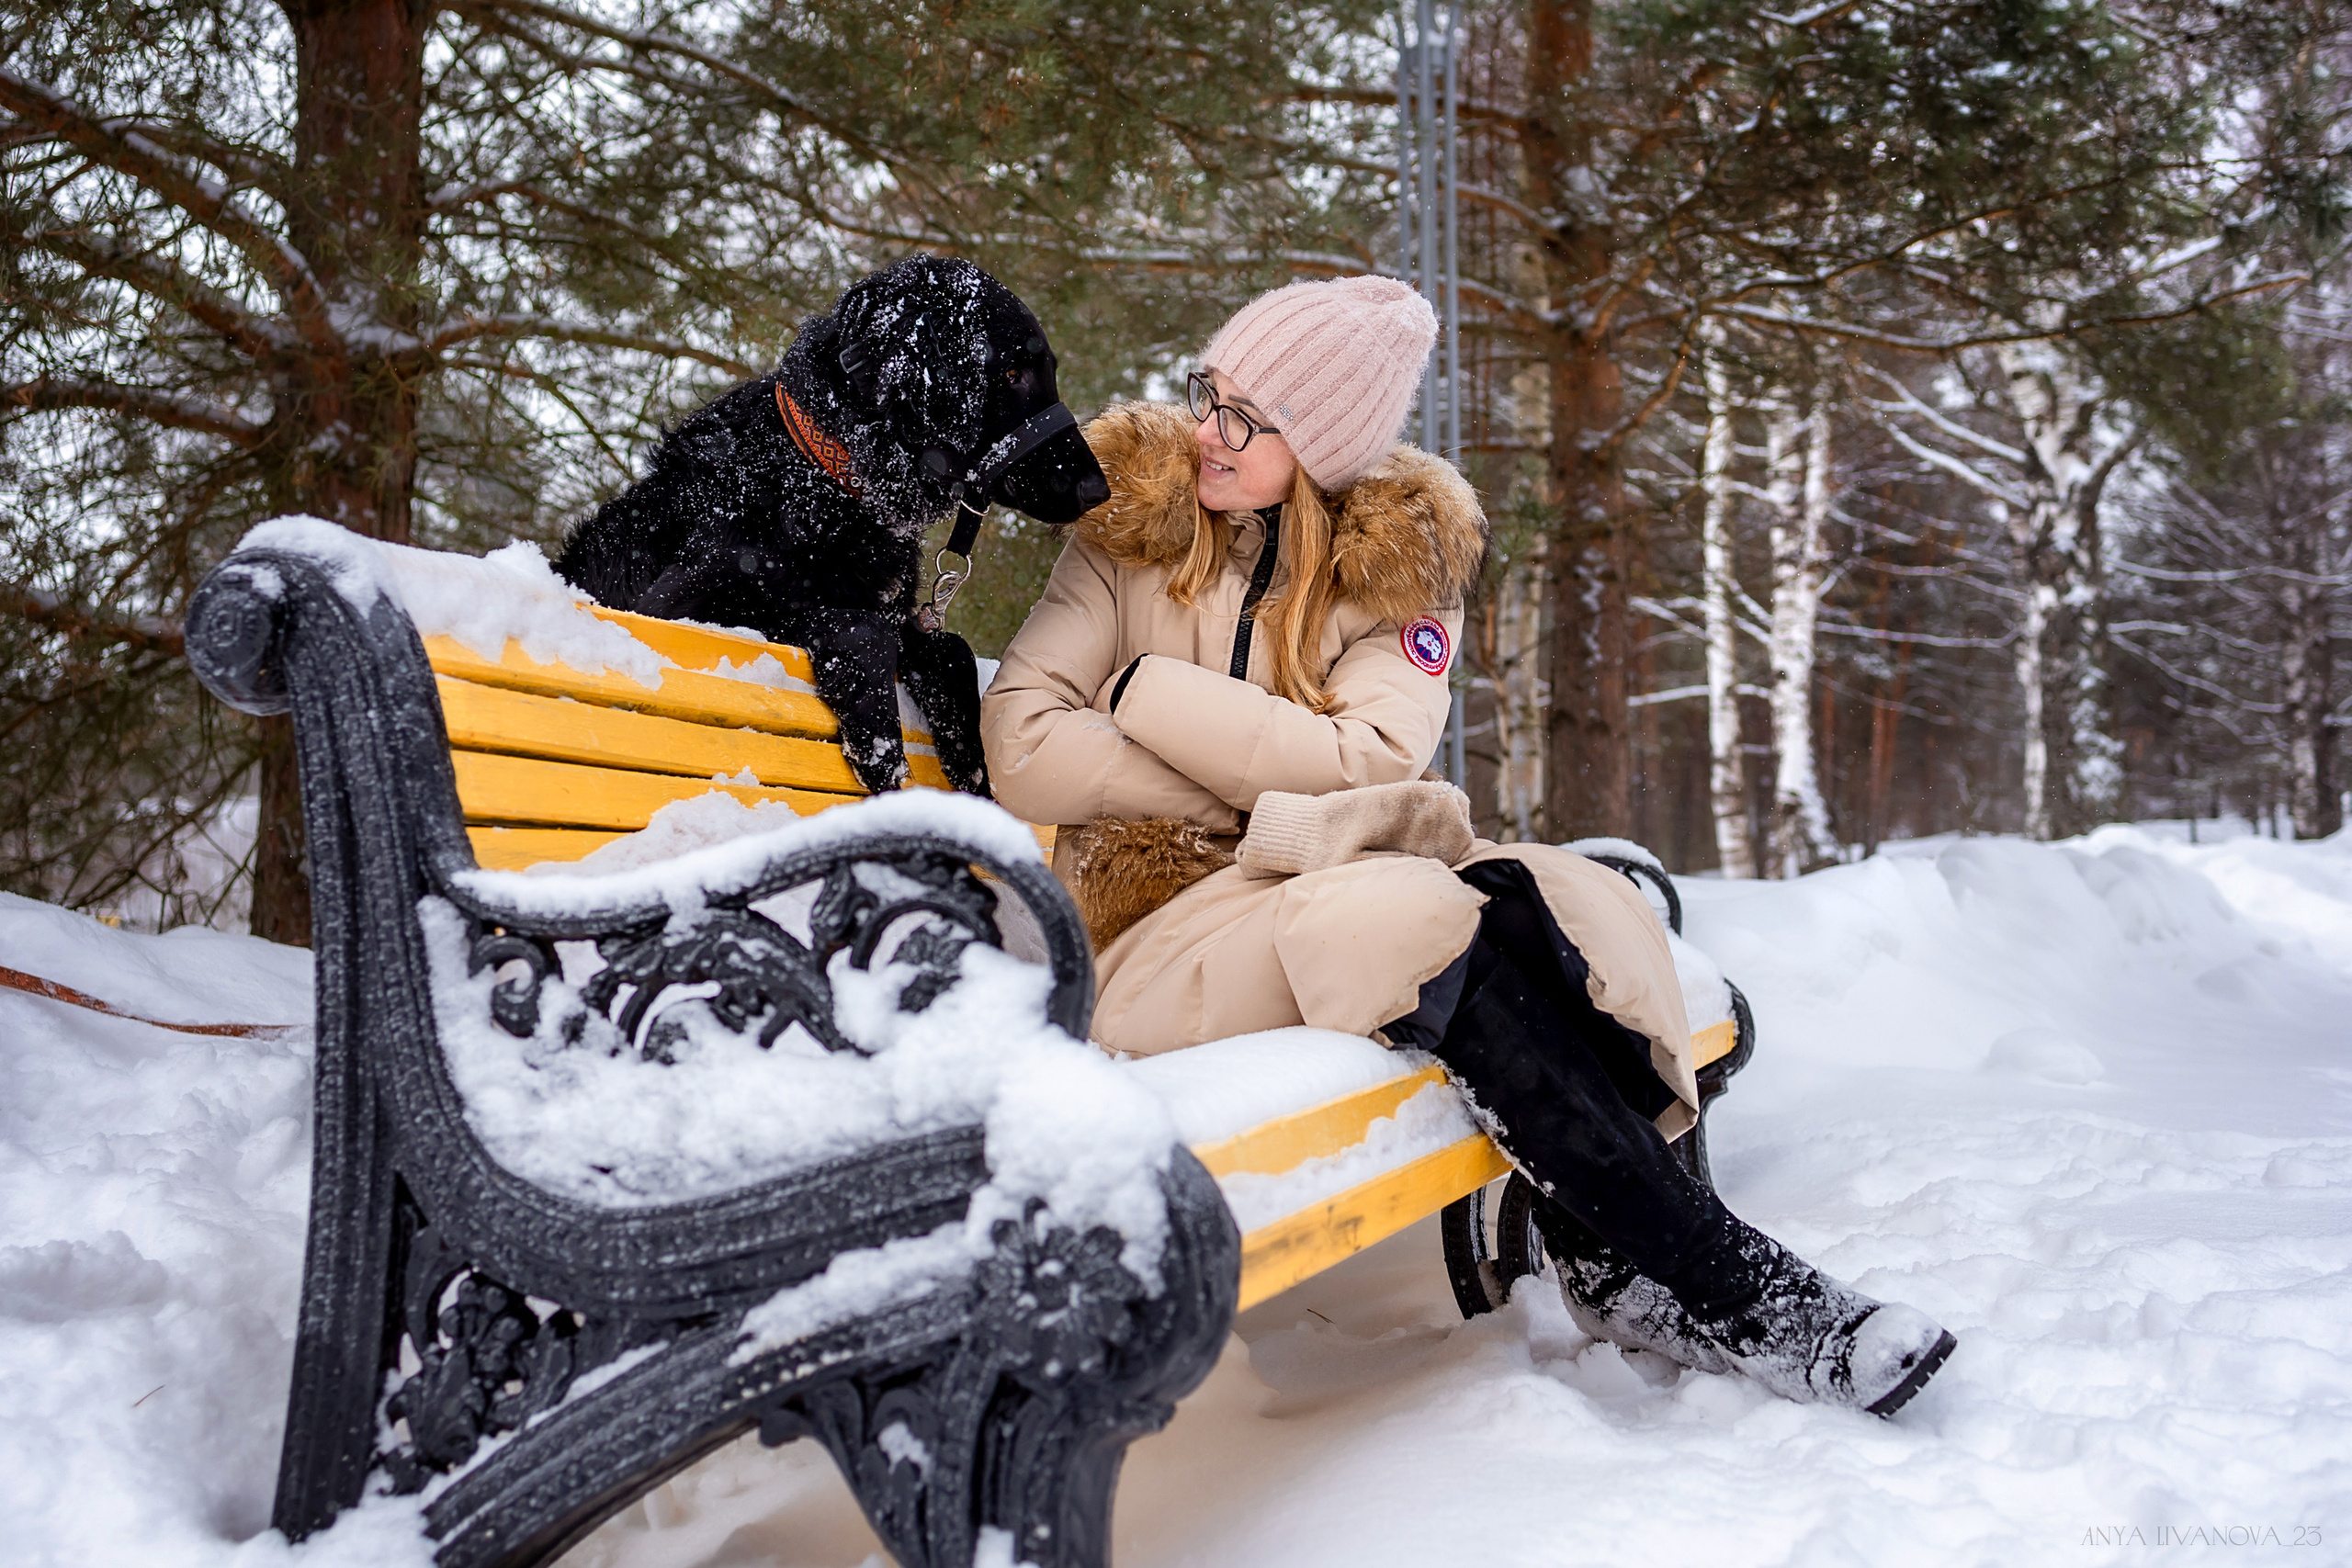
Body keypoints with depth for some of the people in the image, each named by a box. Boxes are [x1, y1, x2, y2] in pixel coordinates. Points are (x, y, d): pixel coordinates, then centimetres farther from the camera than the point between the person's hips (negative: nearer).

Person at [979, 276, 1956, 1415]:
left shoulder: (1404, 560, 5)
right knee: (1426, 918, -31)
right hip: (1158, 925, -3)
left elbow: (1368, 757, -12)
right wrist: (1274, 799, -14)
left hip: (1332, 874, 3)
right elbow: (1021, 749, -10)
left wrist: (1147, 691, -12)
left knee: (1556, 898, -28)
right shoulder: (1130, 527, 2)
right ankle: (1716, 1279, -23)